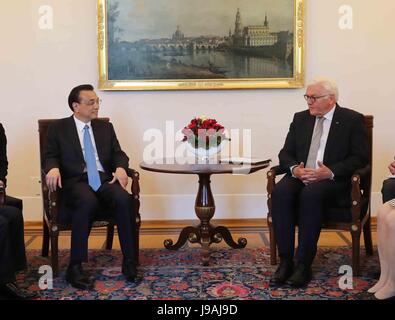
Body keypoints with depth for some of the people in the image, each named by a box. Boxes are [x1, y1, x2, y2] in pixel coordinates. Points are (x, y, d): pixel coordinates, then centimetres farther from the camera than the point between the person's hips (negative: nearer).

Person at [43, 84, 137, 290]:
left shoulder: (105, 127, 19)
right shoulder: (58, 128, 10)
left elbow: (118, 154, 13)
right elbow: (50, 156, 3)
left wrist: (121, 168, -10)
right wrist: (53, 169, -21)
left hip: (104, 179, 3)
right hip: (76, 181, -3)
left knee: (124, 199, -29)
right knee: (88, 202, -37)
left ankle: (130, 263, -21)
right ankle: (75, 267, -27)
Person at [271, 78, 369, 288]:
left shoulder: (352, 120, 3)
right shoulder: (300, 119, 16)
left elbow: (360, 158, -4)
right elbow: (285, 153, 13)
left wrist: (330, 172, -20)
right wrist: (294, 168, -10)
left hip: (333, 179, -4)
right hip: (300, 175, 4)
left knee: (311, 194, -36)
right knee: (280, 192, -29)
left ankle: (303, 264, -29)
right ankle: (285, 261, -24)